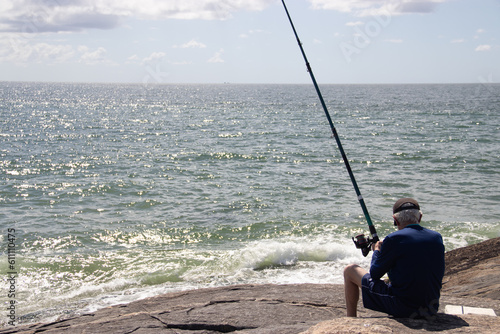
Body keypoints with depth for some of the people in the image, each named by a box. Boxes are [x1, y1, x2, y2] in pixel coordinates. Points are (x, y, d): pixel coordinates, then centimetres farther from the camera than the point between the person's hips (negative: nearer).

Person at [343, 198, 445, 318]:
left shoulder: (394, 239, -15)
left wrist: (377, 251, 17)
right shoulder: (437, 237, 1)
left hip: (402, 308, -6)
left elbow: (374, 274, -4)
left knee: (350, 270, 10)